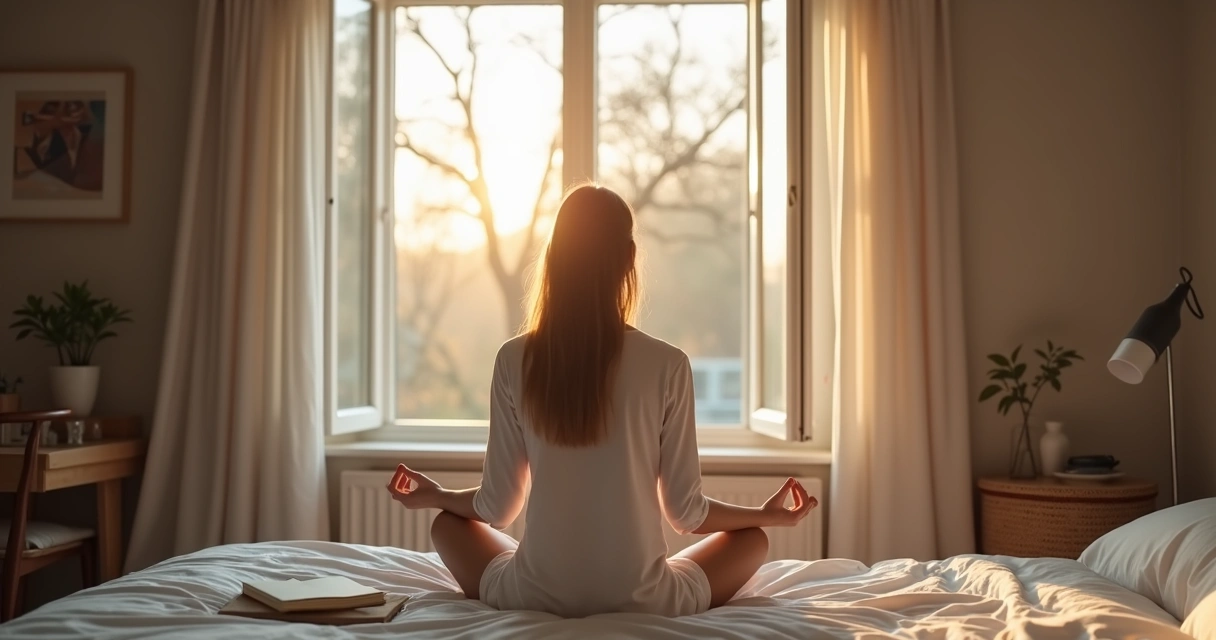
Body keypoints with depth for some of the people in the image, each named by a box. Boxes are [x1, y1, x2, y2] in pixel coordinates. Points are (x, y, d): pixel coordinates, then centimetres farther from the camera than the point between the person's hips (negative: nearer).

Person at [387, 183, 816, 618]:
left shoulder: (515, 360, -6)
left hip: (536, 598, 1)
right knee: (752, 540, 25)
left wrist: (434, 496, 21)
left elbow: (497, 508, 0)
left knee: (447, 525, 29)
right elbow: (685, 512, -4)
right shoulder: (668, 365, -10)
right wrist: (767, 513, 15)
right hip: (641, 601, 0)